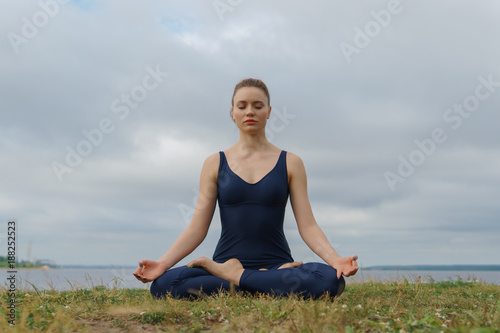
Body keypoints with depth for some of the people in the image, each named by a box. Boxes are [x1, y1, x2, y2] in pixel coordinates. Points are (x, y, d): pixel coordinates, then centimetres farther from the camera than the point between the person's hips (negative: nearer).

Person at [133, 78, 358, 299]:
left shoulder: (290, 163, 8)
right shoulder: (215, 164, 9)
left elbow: (307, 226, 1)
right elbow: (197, 228, 3)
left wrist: (334, 259, -18)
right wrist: (163, 263, -13)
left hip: (277, 264, -1)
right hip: (224, 263, 1)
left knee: (331, 280, -33)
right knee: (162, 284, -29)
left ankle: (234, 276, -15)